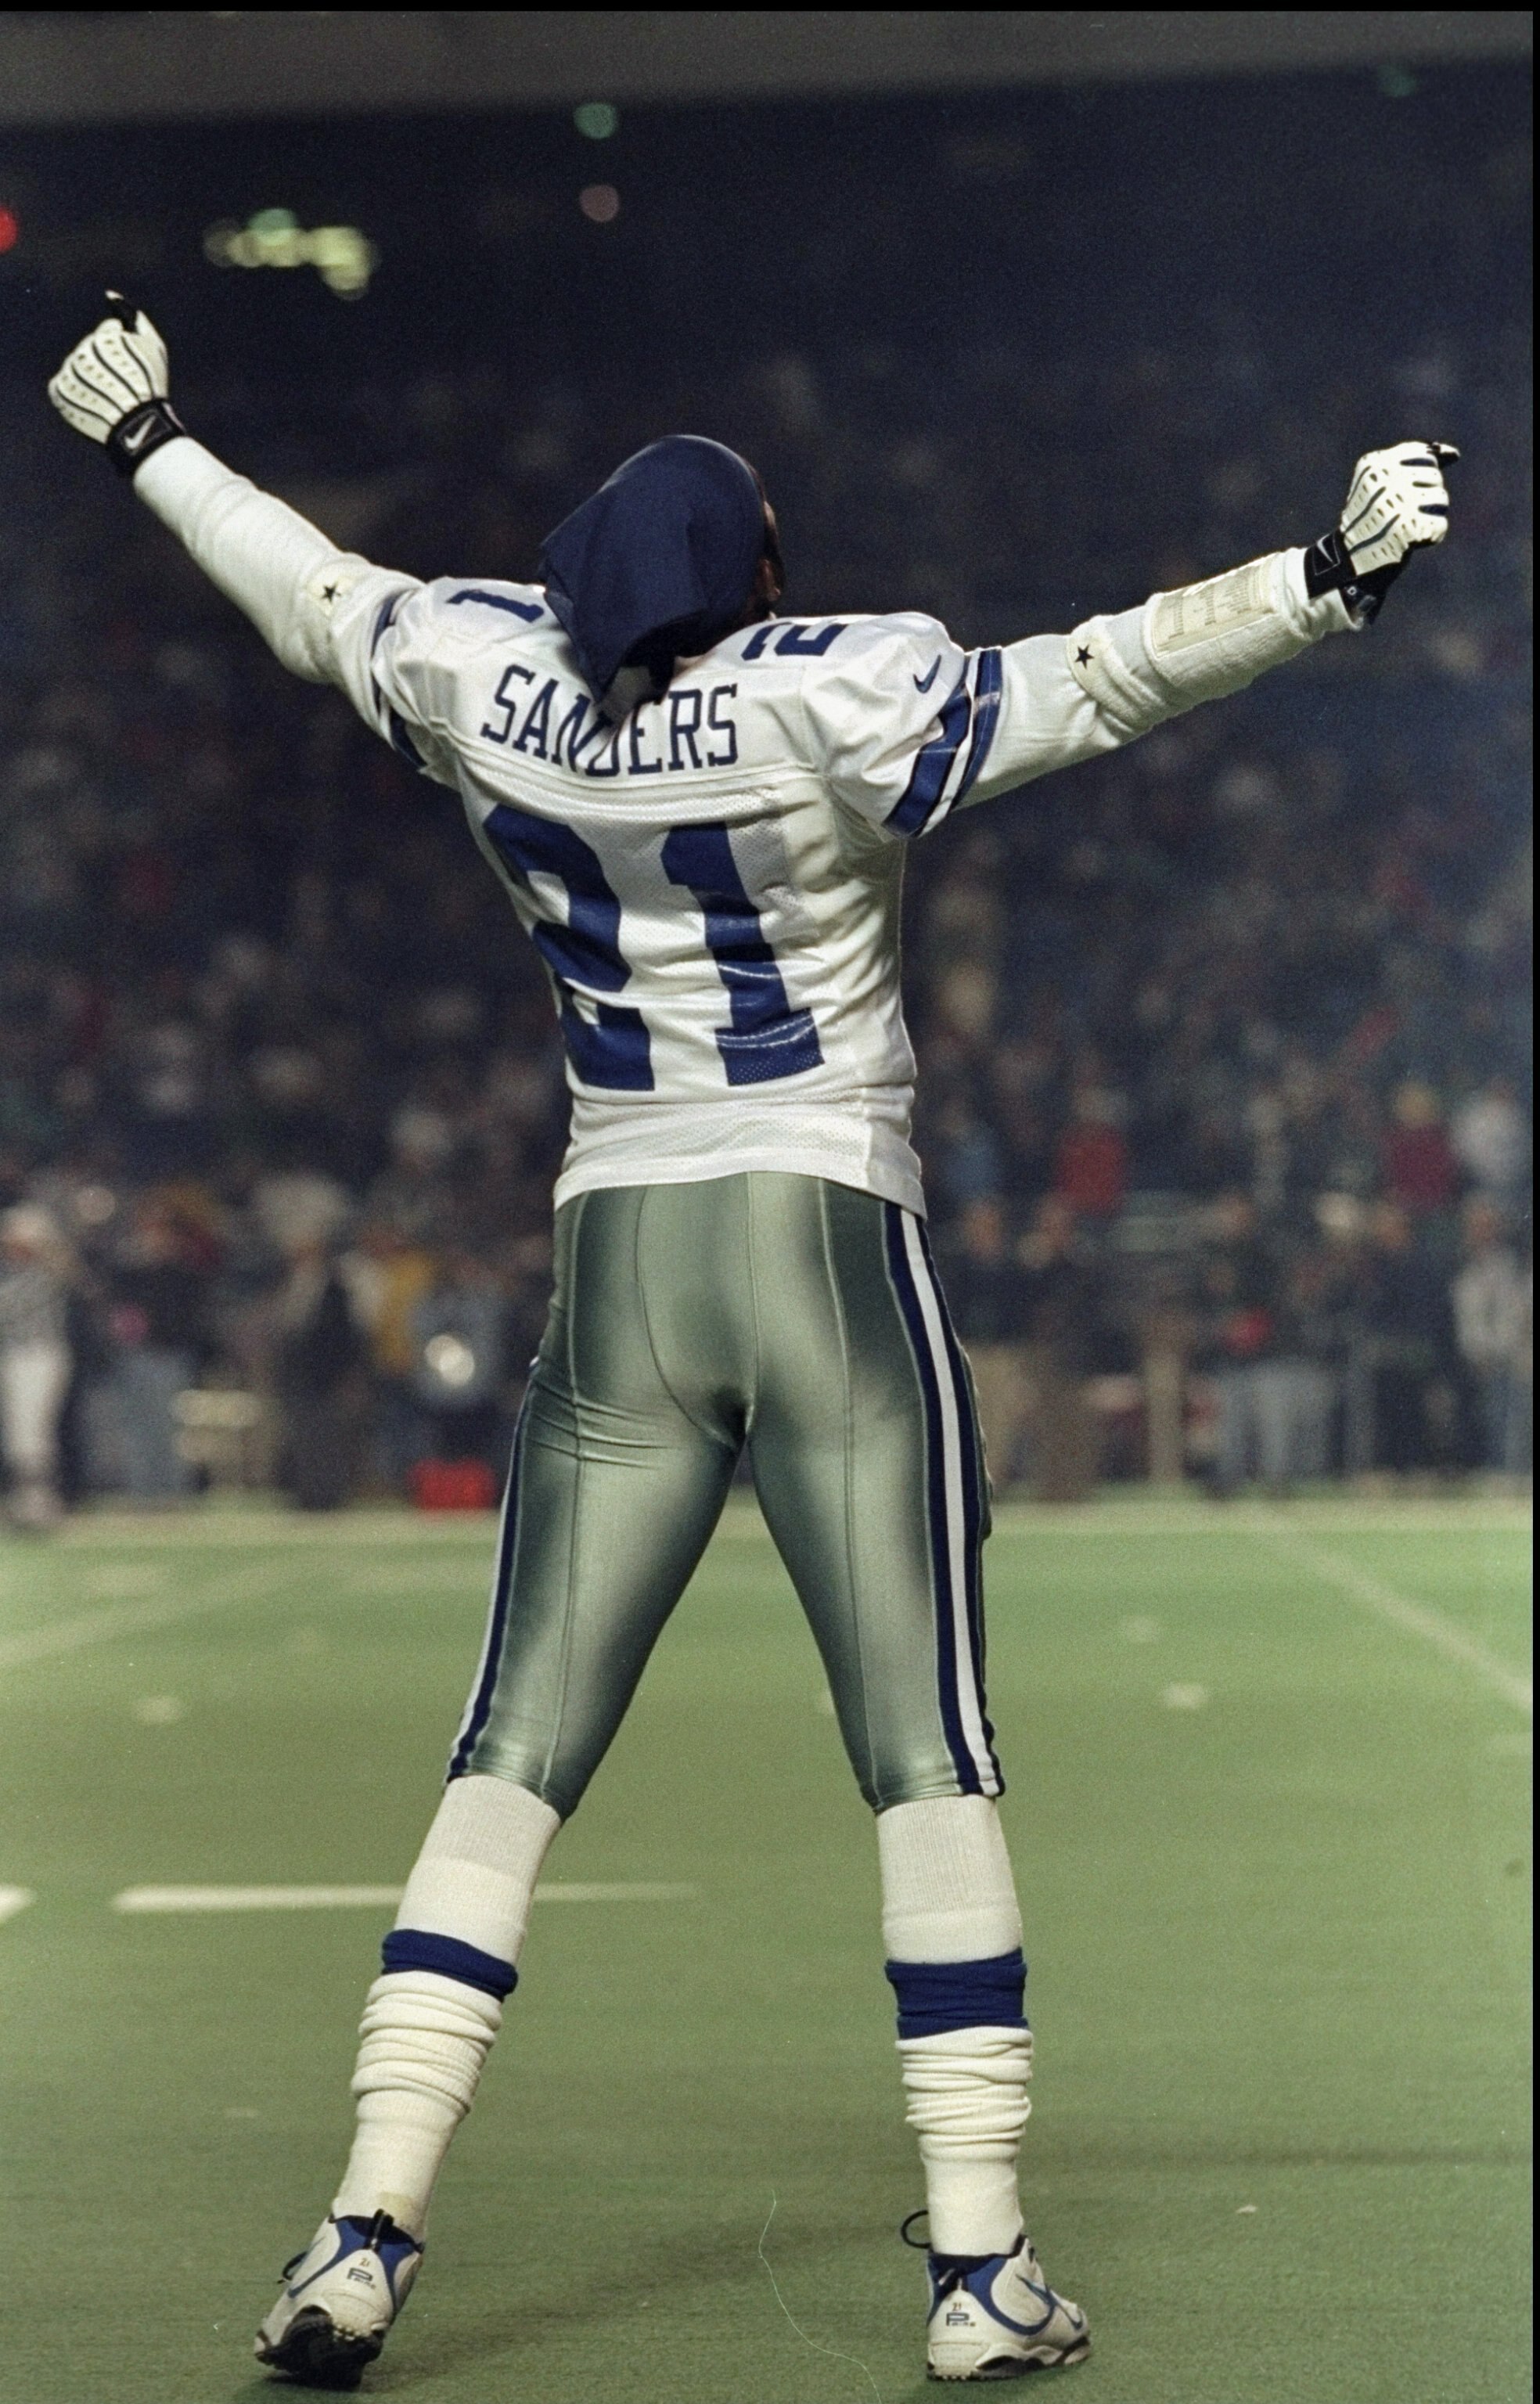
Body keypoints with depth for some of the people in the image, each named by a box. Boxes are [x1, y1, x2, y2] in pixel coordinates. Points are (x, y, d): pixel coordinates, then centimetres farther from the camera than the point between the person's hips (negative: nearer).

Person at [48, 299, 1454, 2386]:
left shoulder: (494, 686, 2)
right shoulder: (830, 701, -10)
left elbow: (310, 597, 19)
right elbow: (1098, 681, -19)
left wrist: (148, 443, 35)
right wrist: (1328, 577, -21)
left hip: (614, 1274, 4)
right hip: (835, 1255, -3)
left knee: (512, 1760, 5)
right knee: (928, 1761, 1)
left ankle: (370, 2230, -3)